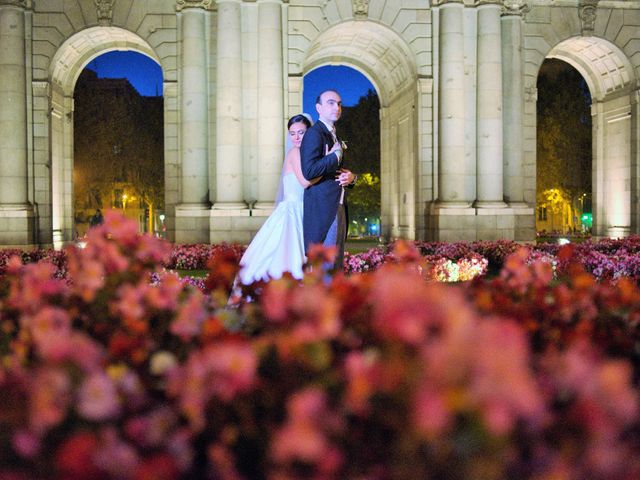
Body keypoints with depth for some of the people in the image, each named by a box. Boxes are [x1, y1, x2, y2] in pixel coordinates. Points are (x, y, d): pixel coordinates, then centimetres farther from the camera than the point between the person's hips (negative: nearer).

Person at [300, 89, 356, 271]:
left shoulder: (335, 137, 21)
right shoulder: (314, 133, -8)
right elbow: (309, 171, -22)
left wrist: (350, 177, 9)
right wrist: (336, 155, -12)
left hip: (338, 208, 9)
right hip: (322, 210, -9)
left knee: (336, 266, 10)